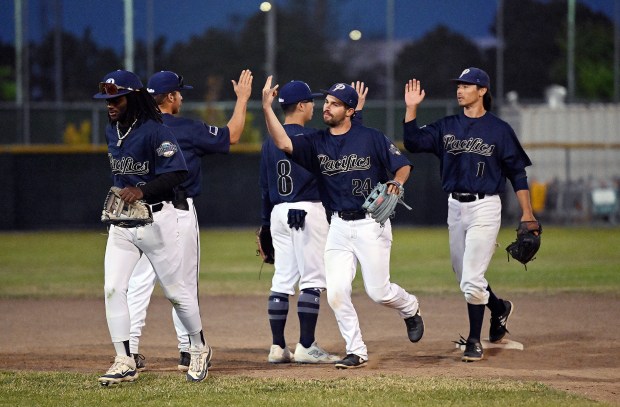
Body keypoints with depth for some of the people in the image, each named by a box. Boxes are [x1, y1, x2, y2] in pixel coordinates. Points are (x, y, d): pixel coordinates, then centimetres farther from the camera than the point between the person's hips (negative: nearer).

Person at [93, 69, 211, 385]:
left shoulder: (155, 131, -15)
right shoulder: (112, 132, 8)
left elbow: (177, 172, -21)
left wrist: (142, 191, -30)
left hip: (156, 218, -6)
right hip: (121, 222, 6)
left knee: (175, 290, 4)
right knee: (113, 288, -7)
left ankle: (199, 348, 25)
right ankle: (125, 362, -5)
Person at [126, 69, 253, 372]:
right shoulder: (186, 129, -7)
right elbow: (231, 136, 0)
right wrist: (242, 98, 10)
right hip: (179, 212, -4)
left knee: (139, 282, 3)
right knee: (184, 284, 4)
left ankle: (130, 350, -4)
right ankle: (187, 352, 6)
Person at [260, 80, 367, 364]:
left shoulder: (270, 142, 11)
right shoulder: (309, 137, -11)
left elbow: (264, 187, 14)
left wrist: (266, 224, 19)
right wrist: (357, 111, -2)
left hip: (278, 213, 7)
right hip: (308, 212, -7)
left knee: (282, 280, 8)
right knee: (312, 279, -4)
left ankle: (277, 347, 6)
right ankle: (306, 347, -8)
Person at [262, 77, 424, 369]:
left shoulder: (371, 138, -6)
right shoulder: (317, 142, 2)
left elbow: (403, 165, -1)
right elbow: (284, 144, -14)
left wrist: (396, 185, -22)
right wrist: (267, 109, -25)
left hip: (372, 224, -4)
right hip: (339, 227, 4)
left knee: (378, 291, -2)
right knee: (336, 292, -5)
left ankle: (410, 309, 32)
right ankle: (356, 352, 7)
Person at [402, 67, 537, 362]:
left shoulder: (499, 129, -3)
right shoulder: (447, 127, 9)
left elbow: (517, 173, -1)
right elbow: (414, 142, -2)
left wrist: (527, 213, -6)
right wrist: (411, 108, -12)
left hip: (484, 207, -6)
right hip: (455, 206, 6)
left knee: (472, 279, -10)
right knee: (464, 277, 14)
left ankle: (474, 341, 1)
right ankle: (499, 308, 41)